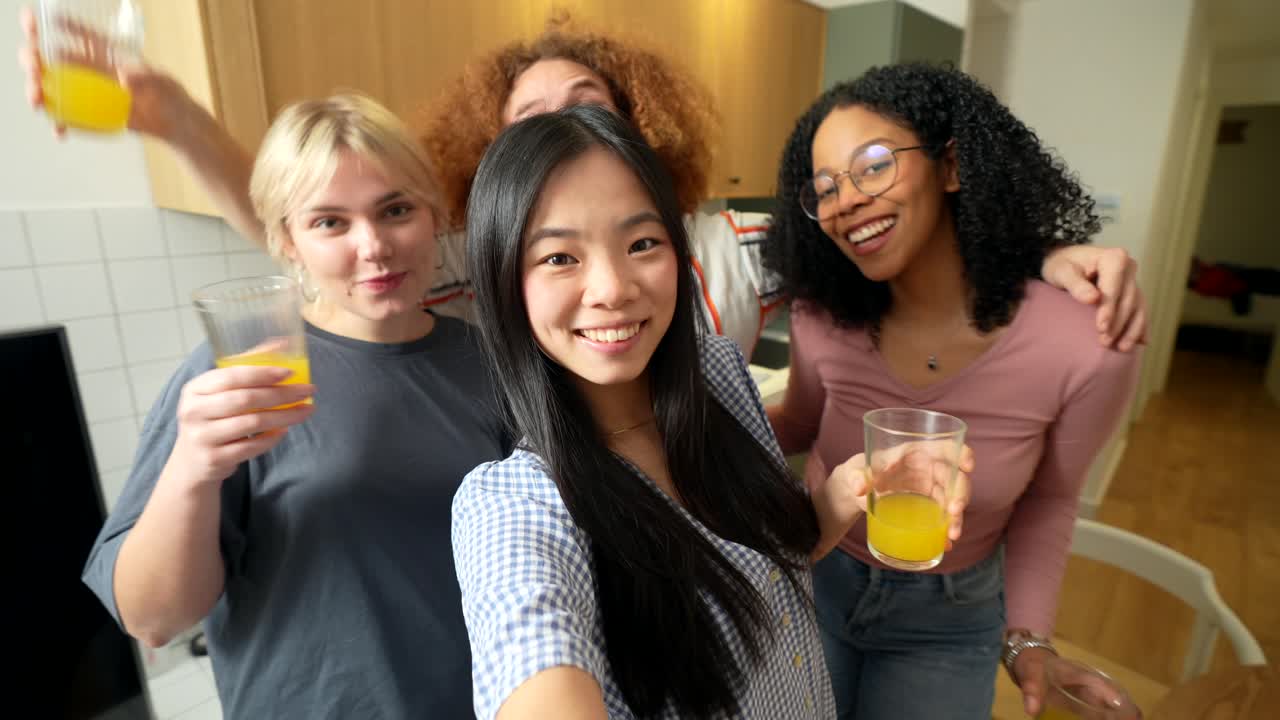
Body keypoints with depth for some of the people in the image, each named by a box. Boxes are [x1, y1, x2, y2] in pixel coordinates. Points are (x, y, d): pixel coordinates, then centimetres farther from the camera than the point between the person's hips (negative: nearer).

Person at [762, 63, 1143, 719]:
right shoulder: (820, 320, -20)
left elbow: (1048, 500, -5)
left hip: (948, 621, -1)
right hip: (811, 583, 2)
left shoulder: (1086, 350, -24)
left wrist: (1028, 634, -12)